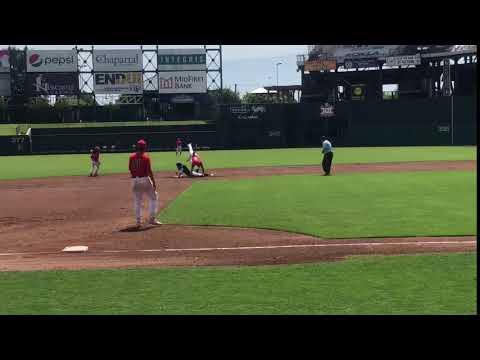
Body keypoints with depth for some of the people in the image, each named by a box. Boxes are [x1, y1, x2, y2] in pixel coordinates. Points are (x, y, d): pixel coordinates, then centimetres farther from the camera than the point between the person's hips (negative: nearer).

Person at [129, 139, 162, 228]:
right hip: (144, 179, -4)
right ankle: (151, 219, 5)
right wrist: (154, 182, -9)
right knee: (153, 197, 10)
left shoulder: (132, 157, 2)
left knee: (137, 201, 13)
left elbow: (130, 169, 6)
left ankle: (138, 221, 13)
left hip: (134, 180, 4)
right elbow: (149, 171, -13)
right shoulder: (146, 157, -9)